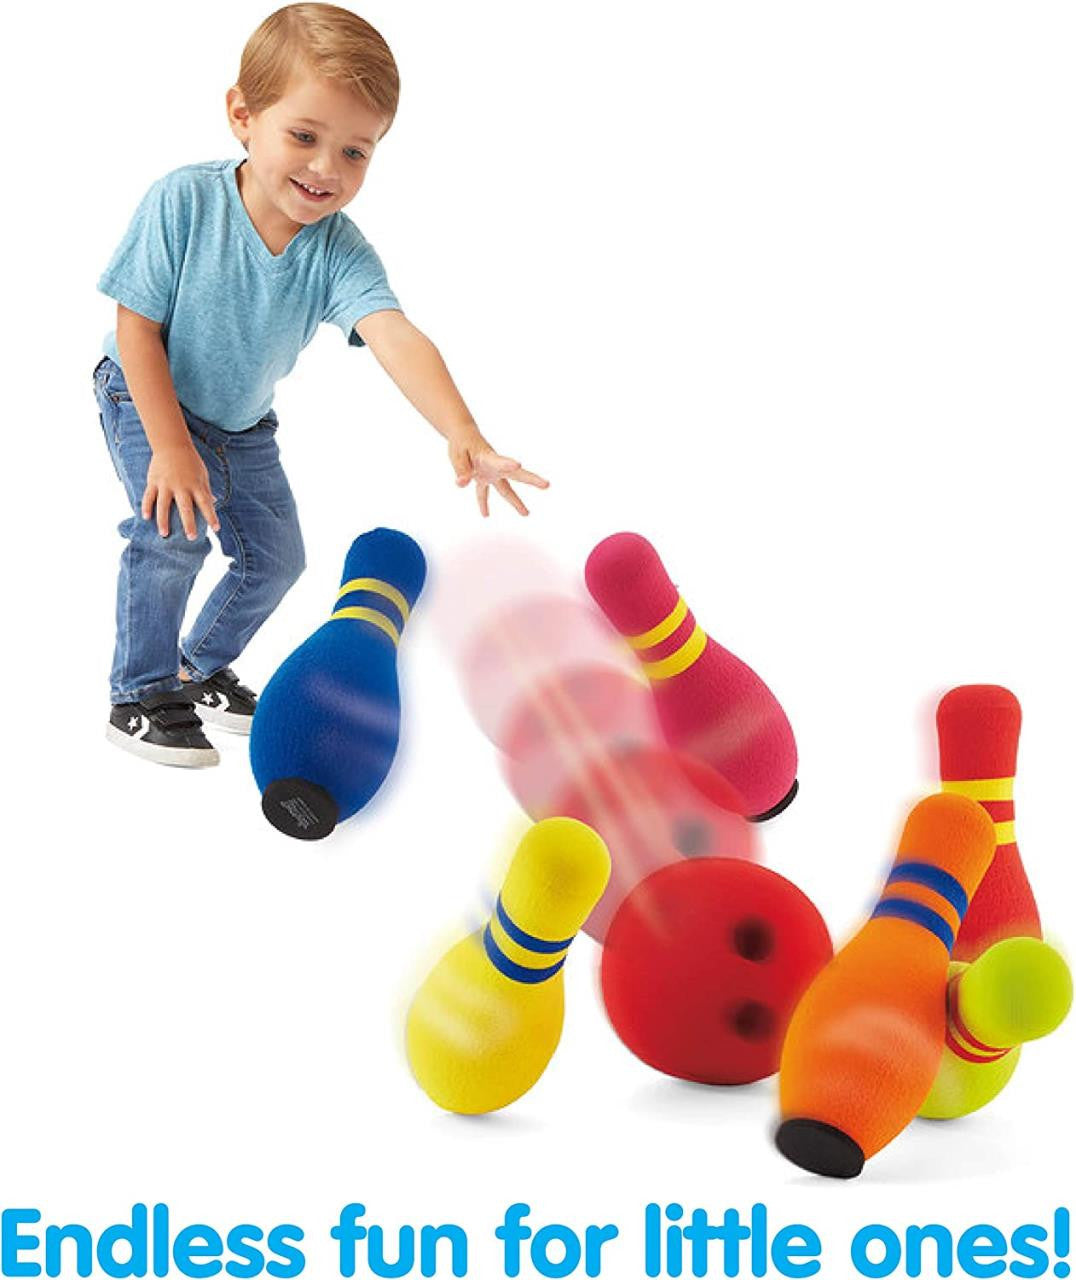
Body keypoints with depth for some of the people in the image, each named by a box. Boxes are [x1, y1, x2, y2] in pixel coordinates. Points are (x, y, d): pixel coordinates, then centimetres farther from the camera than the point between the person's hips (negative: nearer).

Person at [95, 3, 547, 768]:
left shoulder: (339, 250, -26)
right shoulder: (182, 202, -31)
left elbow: (396, 338, -42)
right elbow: (137, 328, -23)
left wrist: (464, 438, -57)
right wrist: (171, 448, -26)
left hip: (243, 421, 4)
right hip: (147, 394, -4)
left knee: (276, 557, 7)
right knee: (172, 533, -22)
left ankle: (202, 668, 32)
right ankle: (142, 697, -4)